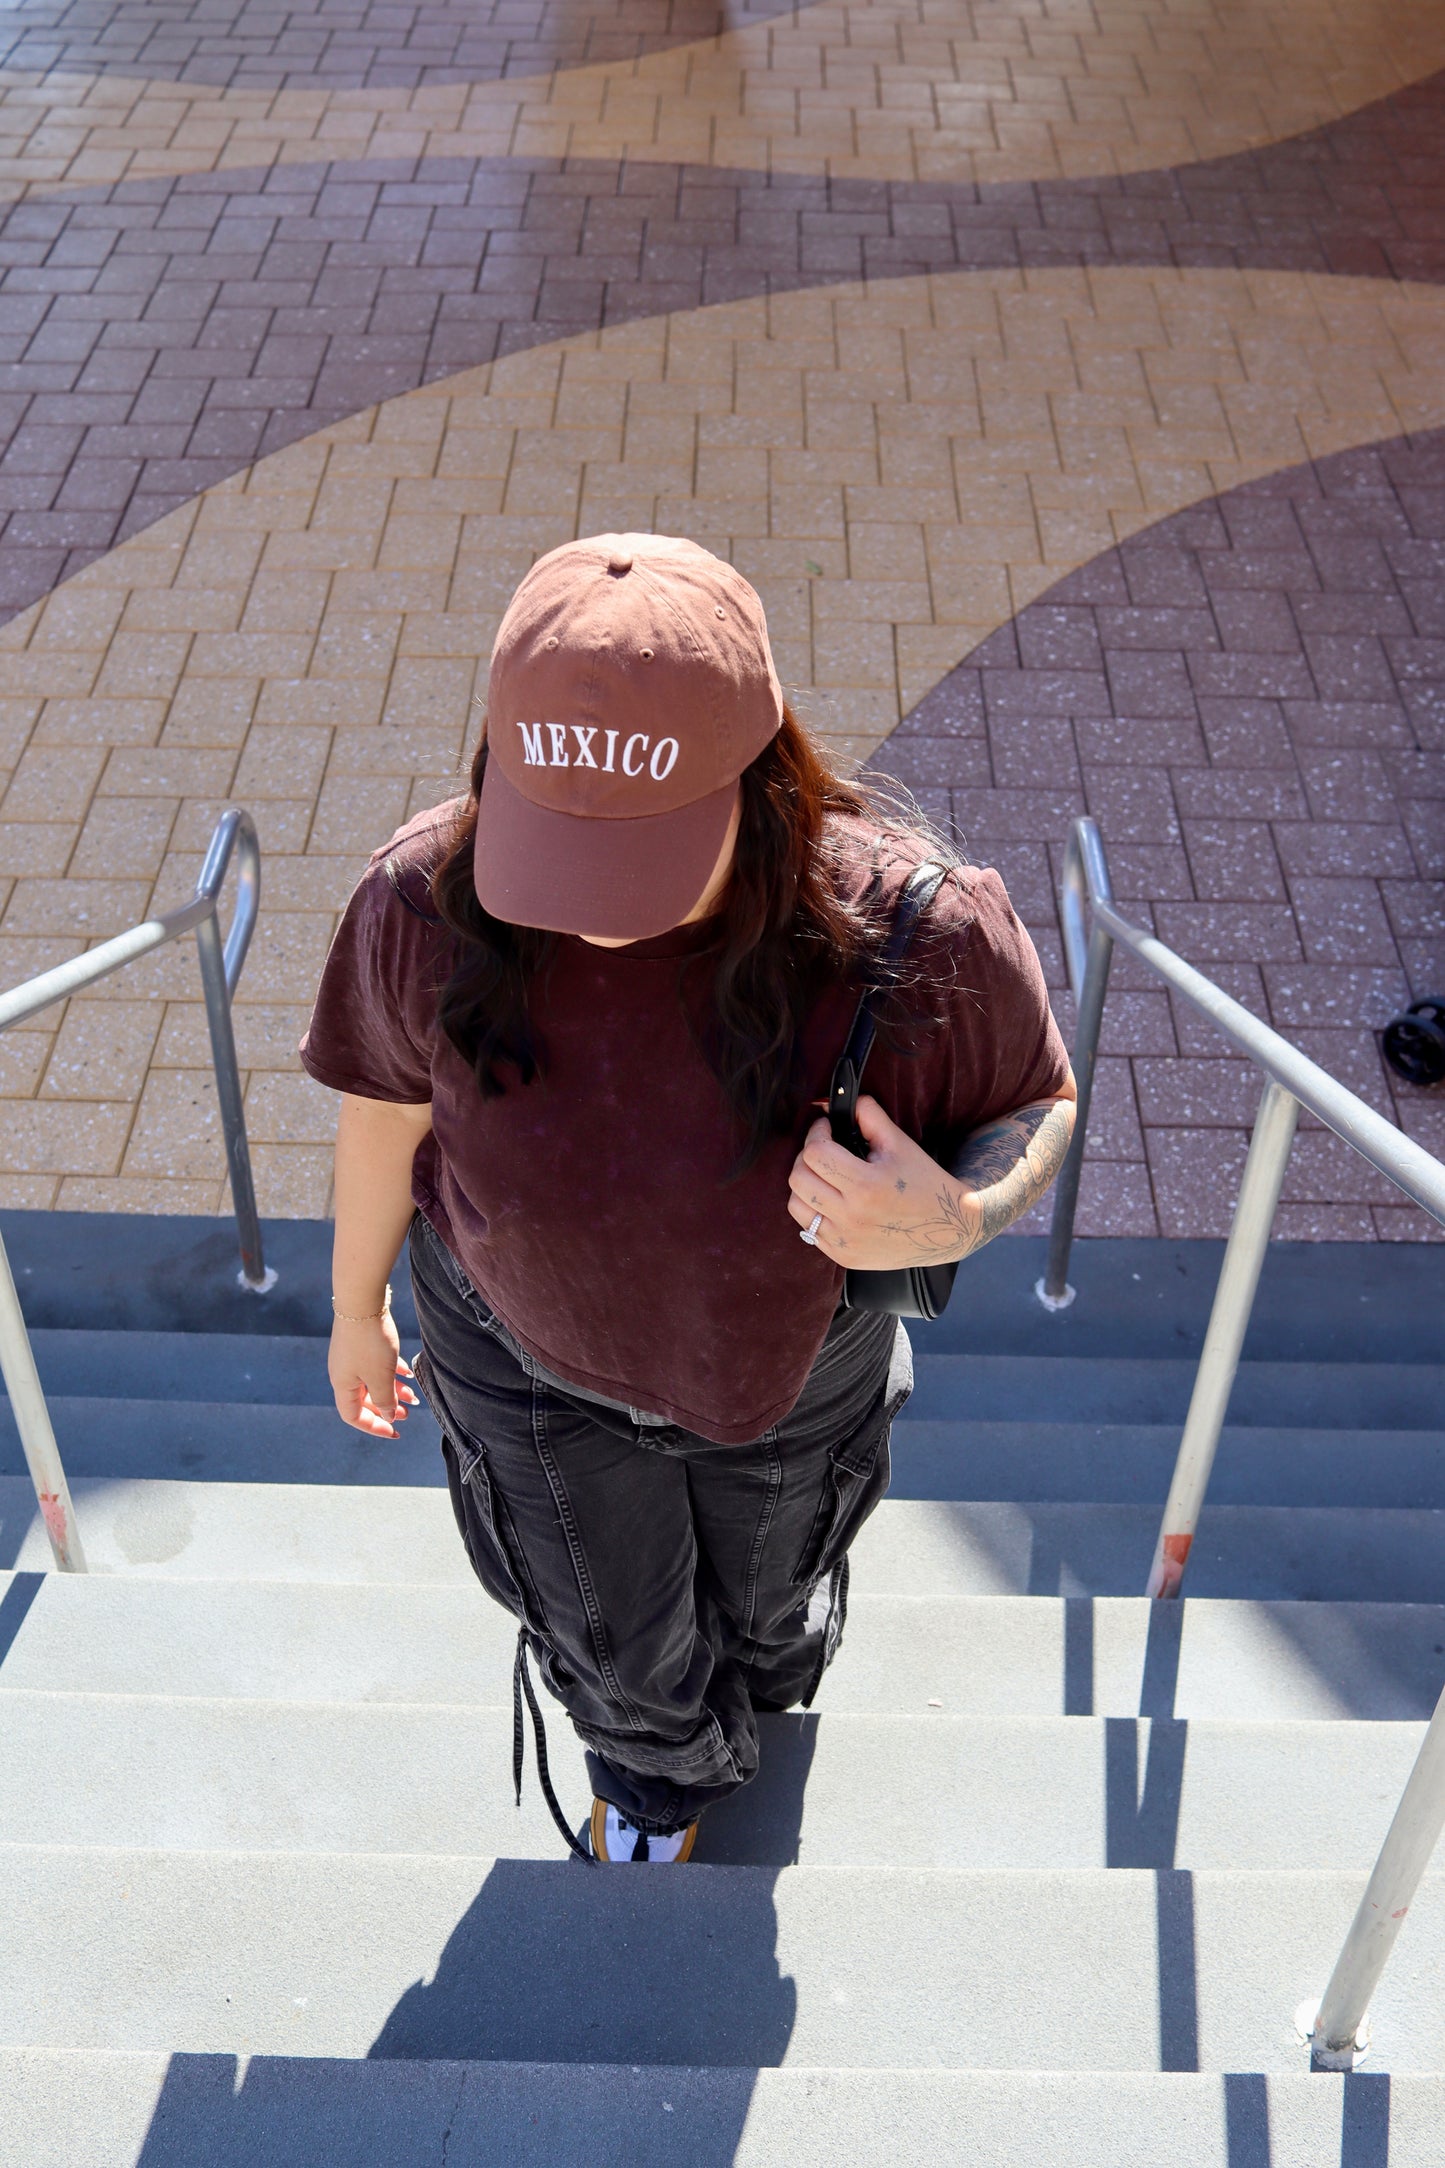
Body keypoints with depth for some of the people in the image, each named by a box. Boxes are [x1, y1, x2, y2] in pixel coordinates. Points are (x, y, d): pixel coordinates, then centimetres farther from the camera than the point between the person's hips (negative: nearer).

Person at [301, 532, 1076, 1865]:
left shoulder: (915, 931, -36)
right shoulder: (429, 907, -31)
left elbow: (1041, 1103, -16)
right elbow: (389, 1108, -11)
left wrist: (958, 1221, -40)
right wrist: (357, 1306, 6)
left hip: (791, 1350, 0)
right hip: (530, 1347, 0)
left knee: (770, 1588, 33)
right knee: (614, 1646, 26)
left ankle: (764, 1676, 75)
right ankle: (656, 1771, 67)